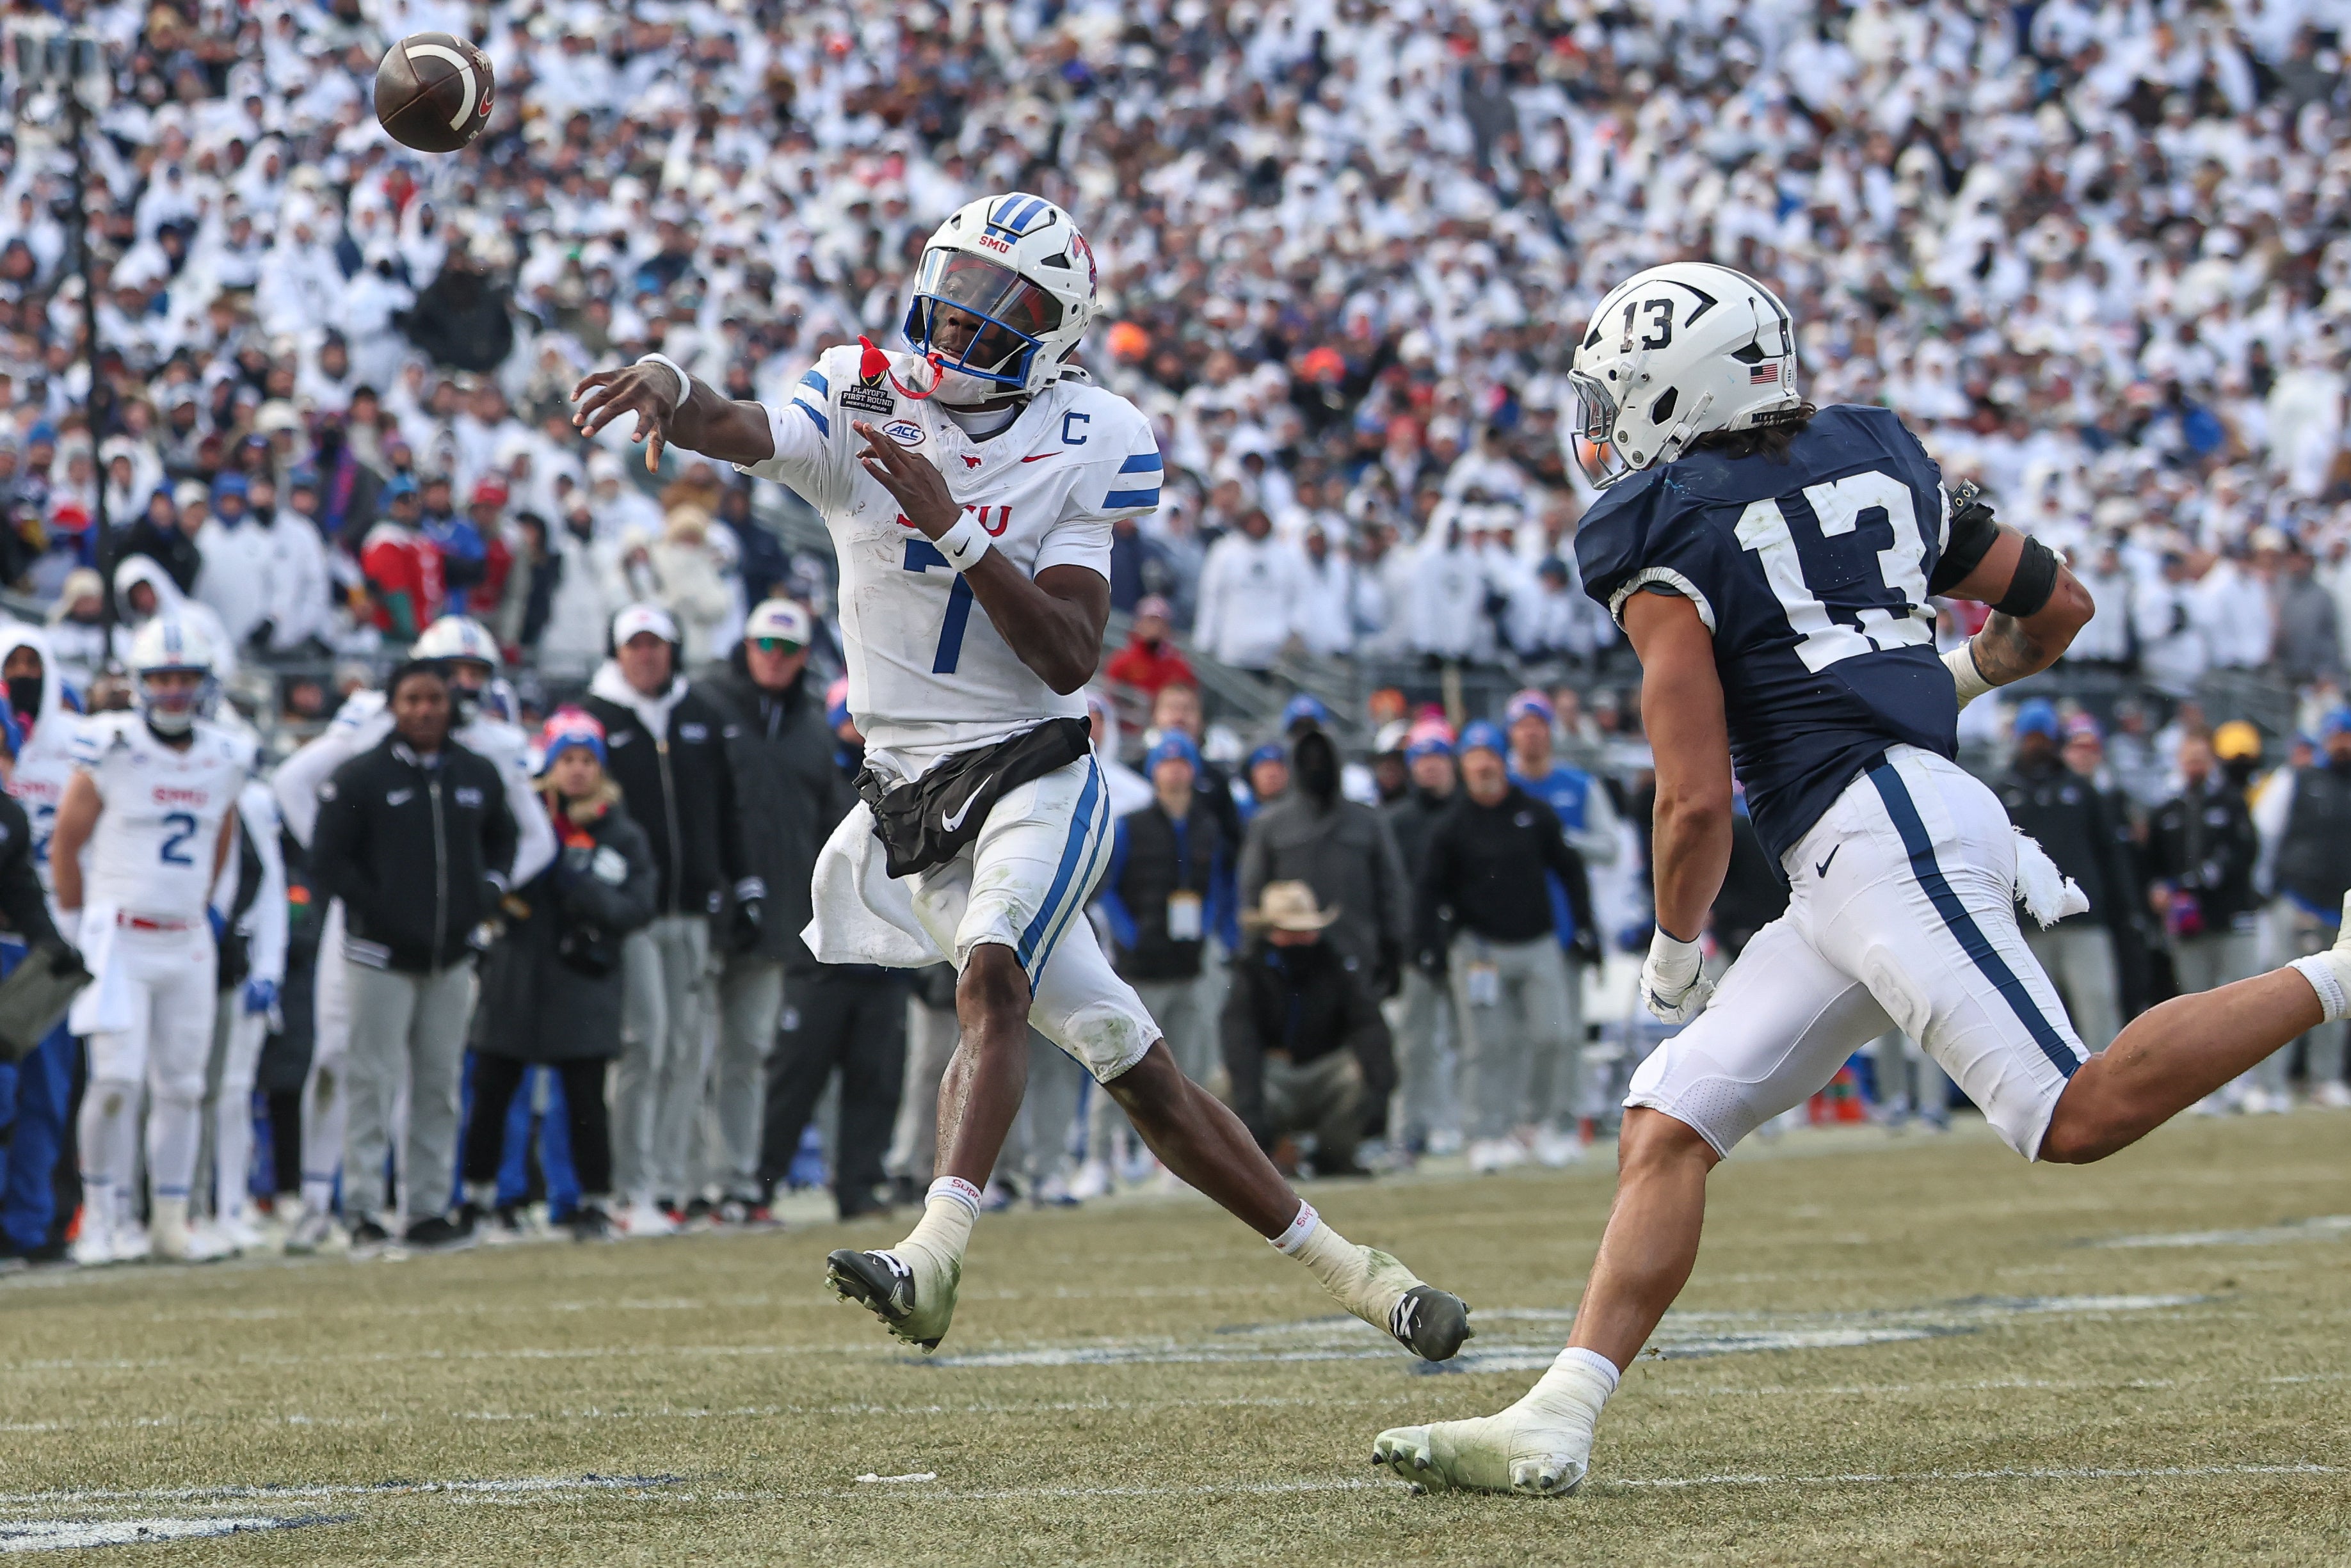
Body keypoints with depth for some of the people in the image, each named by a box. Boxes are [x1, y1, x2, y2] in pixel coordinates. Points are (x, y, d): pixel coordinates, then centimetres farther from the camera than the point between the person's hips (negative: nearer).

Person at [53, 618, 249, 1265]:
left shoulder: (225, 760, 6)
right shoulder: (111, 751, -8)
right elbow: (65, 843, 0)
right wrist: (78, 923, 2)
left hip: (187, 944, 5)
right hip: (120, 939, -5)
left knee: (182, 1083, 6)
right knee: (117, 1079, -12)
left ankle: (171, 1219, 12)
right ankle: (104, 1216, -5)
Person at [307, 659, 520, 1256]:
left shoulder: (479, 776, 10)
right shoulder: (360, 777, -6)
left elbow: (501, 842, 24)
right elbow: (329, 860, -6)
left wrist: (486, 895, 6)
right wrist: (379, 911, -14)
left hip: (451, 958, 5)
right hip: (381, 955, -5)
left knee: (440, 1087, 8)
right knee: (373, 1084, -6)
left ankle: (428, 1208, 14)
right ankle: (364, 1212, -4)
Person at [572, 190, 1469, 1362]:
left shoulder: (1083, 449, -6)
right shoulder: (867, 404, -1)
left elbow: (1070, 658, -14)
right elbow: (747, 433, -23)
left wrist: (950, 526, -25)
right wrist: (668, 387, -46)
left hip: (1036, 774, -2)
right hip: (909, 794, 2)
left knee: (992, 971, -31)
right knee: (1134, 1069, 4)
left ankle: (935, 1255, -43)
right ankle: (1344, 1270, 14)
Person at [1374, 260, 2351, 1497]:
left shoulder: (1666, 546, -3)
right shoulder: (1879, 461, 18)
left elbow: (1696, 800, -9)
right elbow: (2059, 606, 24)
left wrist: (1673, 951, 9)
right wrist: (1938, 684, 42)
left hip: (1879, 828, -9)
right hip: (1847, 884, 9)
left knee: (2078, 1117, -15)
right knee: (1667, 1127, 5)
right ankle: (1552, 1427, -2)